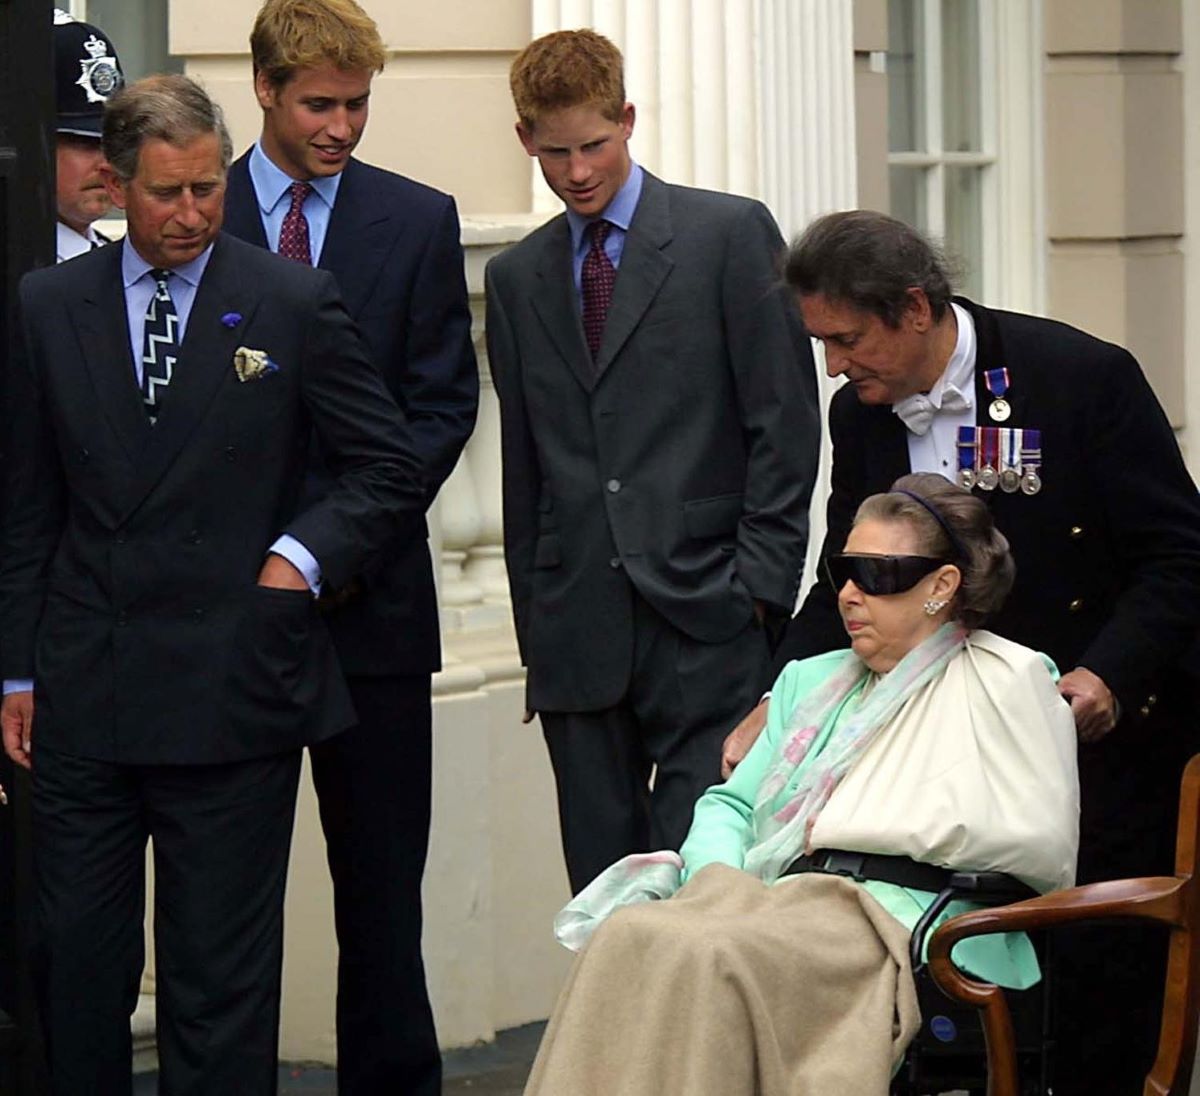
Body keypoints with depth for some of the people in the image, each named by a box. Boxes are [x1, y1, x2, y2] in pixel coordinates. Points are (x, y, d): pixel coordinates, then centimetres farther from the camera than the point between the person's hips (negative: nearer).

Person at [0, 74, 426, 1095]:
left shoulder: (294, 303, 0)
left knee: (219, 974, 2)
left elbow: (391, 468, 6)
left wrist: (302, 556, -9)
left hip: (231, 693, -2)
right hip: (84, 696, 3)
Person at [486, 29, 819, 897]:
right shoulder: (517, 279, 15)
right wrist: (534, 628, 12)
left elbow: (785, 424, -2)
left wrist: (755, 588, -9)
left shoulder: (732, 235, 1)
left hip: (704, 621, -4)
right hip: (578, 628, 4)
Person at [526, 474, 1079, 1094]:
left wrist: (853, 825, -1)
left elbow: (1045, 842, -3)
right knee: (626, 937, -28)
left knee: (706, 958, -36)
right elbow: (729, 803, 26)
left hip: (895, 913, -6)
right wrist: (722, 884, 0)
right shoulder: (811, 681, 31)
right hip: (781, 900, 6)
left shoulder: (1007, 680, 10)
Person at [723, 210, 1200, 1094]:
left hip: (1099, 728, -4)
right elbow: (845, 588, 11)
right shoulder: (860, 415, 2)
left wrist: (1109, 676, -26)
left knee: (1105, 973, -3)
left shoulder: (1084, 378, -15)